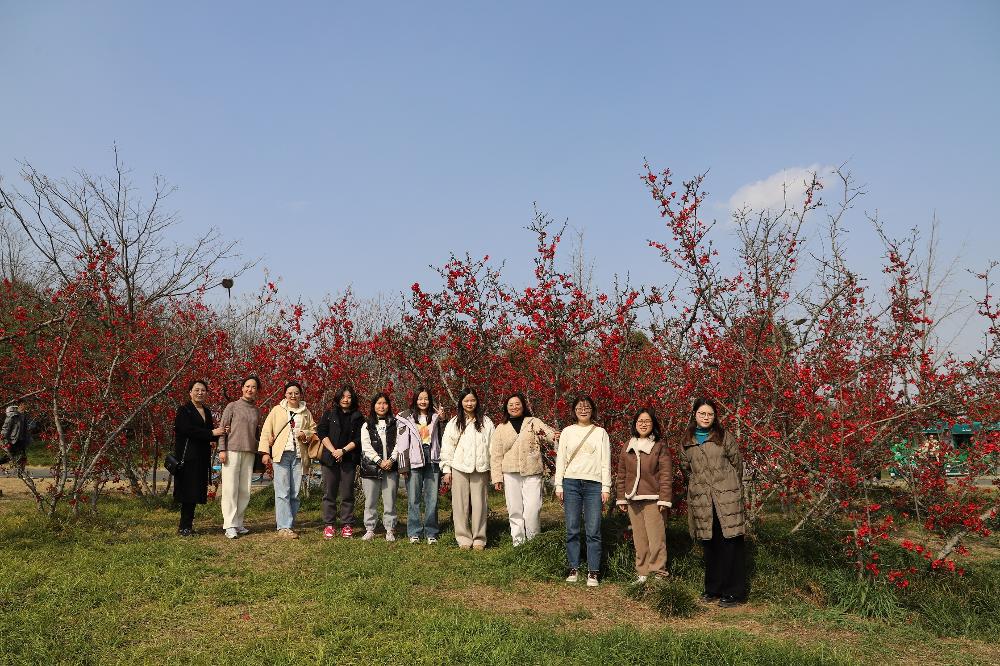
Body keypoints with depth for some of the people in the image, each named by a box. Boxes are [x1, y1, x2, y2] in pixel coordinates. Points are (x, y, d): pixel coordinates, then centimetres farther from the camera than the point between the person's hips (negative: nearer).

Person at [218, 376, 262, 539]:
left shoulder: (257, 411, 15)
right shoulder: (232, 406, 3)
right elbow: (223, 429, 0)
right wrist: (222, 449, -7)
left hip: (249, 453, 4)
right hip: (232, 451, -4)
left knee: (245, 490, 2)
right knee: (230, 489, -5)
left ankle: (239, 523, 9)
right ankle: (230, 526, -4)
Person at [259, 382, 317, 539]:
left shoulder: (306, 412, 15)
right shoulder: (277, 410, 8)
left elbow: (313, 430, 22)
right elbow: (266, 431, 5)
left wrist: (306, 435, -1)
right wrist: (265, 452, -4)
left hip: (299, 455, 3)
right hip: (281, 454, -3)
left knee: (295, 493, 3)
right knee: (283, 492, -8)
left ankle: (289, 524, 12)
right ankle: (284, 527, -8)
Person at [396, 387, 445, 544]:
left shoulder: (435, 417, 11)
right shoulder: (406, 418, 3)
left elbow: (442, 438, 17)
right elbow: (401, 442, 0)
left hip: (432, 461, 2)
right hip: (414, 462, -2)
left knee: (432, 499, 2)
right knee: (413, 499, 1)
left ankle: (431, 533, 10)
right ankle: (414, 533, 10)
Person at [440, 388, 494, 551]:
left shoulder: (486, 422, 8)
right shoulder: (453, 424, 7)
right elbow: (446, 448, 6)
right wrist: (447, 470, 1)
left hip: (480, 469, 0)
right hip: (459, 469, 0)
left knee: (479, 504, 0)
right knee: (461, 504, 1)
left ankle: (479, 539, 8)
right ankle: (464, 538, 9)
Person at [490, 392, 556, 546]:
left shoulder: (534, 422, 8)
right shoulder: (501, 429, 12)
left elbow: (550, 435, -6)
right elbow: (496, 455, 10)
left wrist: (554, 436, -31)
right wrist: (497, 478, 2)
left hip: (532, 473, -2)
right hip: (511, 474, 2)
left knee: (532, 510, -10)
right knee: (515, 511, 4)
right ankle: (518, 544, 14)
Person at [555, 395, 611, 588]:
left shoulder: (600, 433, 8)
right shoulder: (567, 432, 10)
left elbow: (606, 462, 6)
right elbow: (560, 459, 10)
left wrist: (606, 488, 0)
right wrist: (558, 485, 4)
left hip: (594, 484, -1)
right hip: (571, 483, 1)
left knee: (593, 531, -4)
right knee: (572, 529, 2)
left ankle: (593, 573, 3)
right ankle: (574, 569, 12)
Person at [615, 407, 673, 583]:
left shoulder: (660, 446, -1)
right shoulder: (628, 446, 12)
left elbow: (666, 475, -5)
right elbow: (621, 474, 14)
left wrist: (665, 499, -11)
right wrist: (621, 498, 10)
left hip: (653, 500, -4)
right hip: (633, 500, 4)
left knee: (656, 538, -7)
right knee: (639, 540, 9)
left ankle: (659, 573, 2)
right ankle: (642, 573, 17)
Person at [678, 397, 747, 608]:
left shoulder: (724, 437, 1)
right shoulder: (687, 442, 9)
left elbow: (737, 464, 6)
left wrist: (729, 486, 11)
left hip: (727, 498, -3)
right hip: (701, 500, 3)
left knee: (731, 543, -4)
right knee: (709, 545, 9)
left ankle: (733, 592, 4)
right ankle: (713, 589, 21)